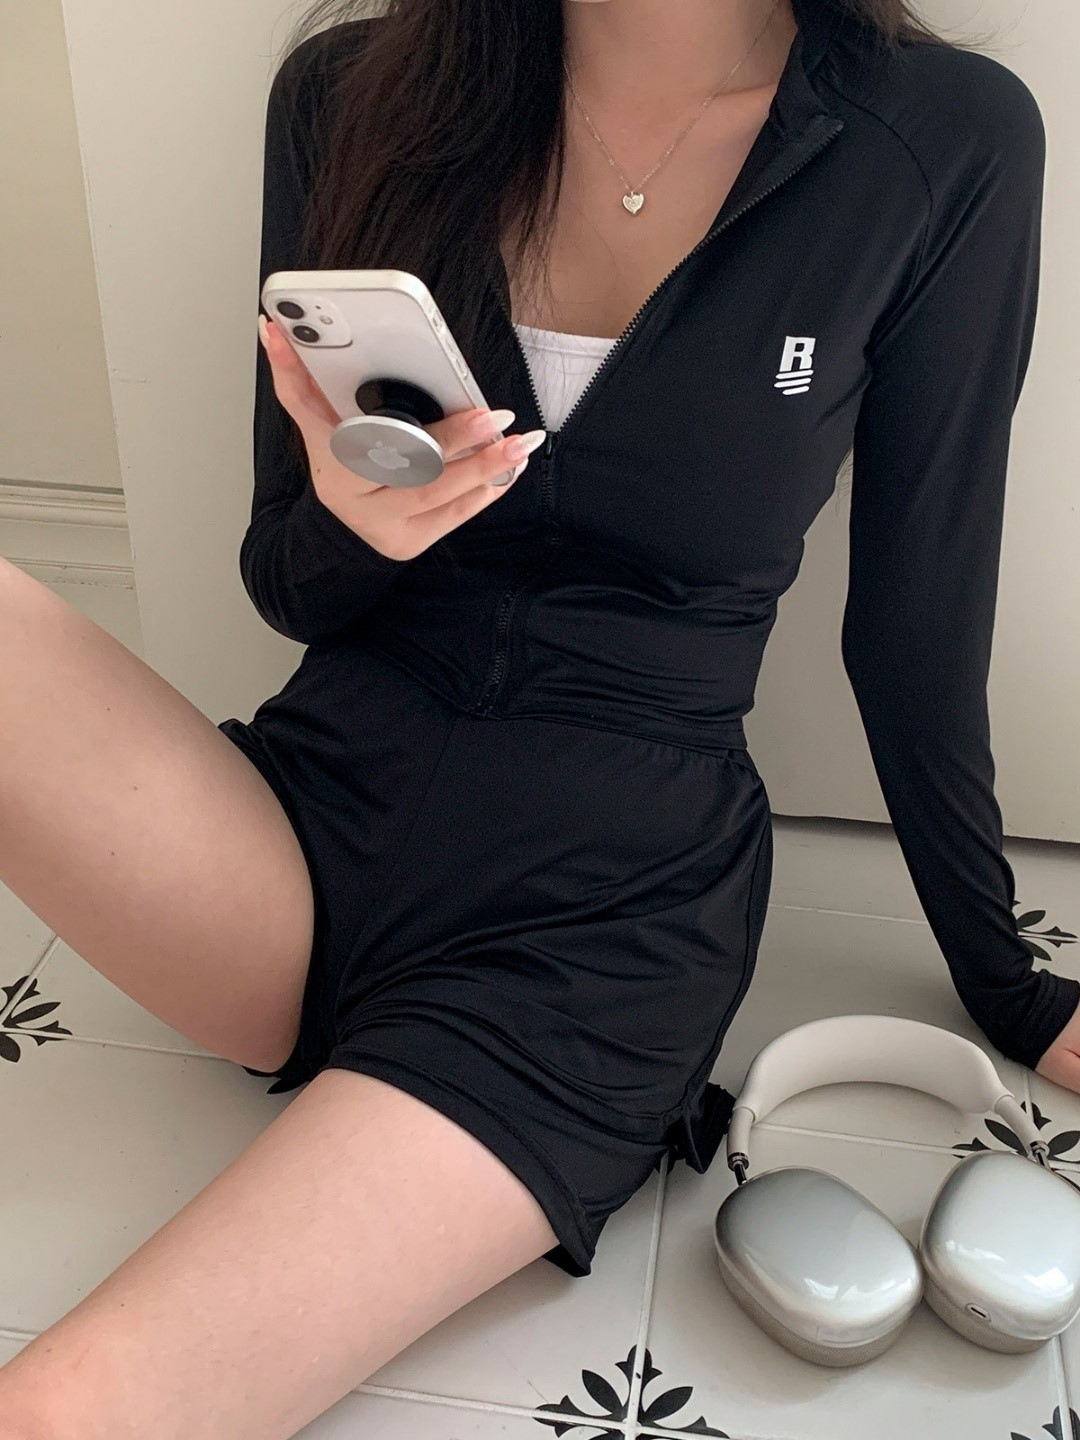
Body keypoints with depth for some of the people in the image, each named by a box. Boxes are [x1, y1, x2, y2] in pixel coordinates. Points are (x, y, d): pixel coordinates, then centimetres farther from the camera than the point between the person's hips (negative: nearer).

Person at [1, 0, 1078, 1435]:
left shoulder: (946, 143, -4)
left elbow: (917, 626, 5)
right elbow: (287, 586, 7)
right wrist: (348, 522, -17)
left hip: (611, 909, -3)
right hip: (317, 814, 4)